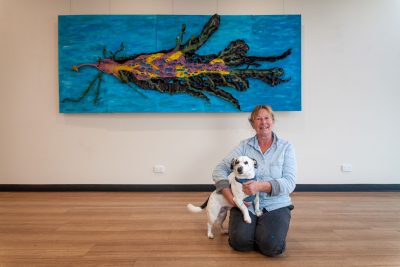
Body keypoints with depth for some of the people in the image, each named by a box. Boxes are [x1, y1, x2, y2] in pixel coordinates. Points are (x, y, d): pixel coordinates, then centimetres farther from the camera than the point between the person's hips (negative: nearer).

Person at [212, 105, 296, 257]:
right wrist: (231, 199, -16)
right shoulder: (244, 146, 3)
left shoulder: (286, 147, 1)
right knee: (240, 242, -22)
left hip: (276, 205, 0)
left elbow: (289, 182, -8)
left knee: (272, 246, -24)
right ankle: (254, 228, 11)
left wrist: (261, 186, -24)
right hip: (245, 204, 1)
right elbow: (219, 170, -2)